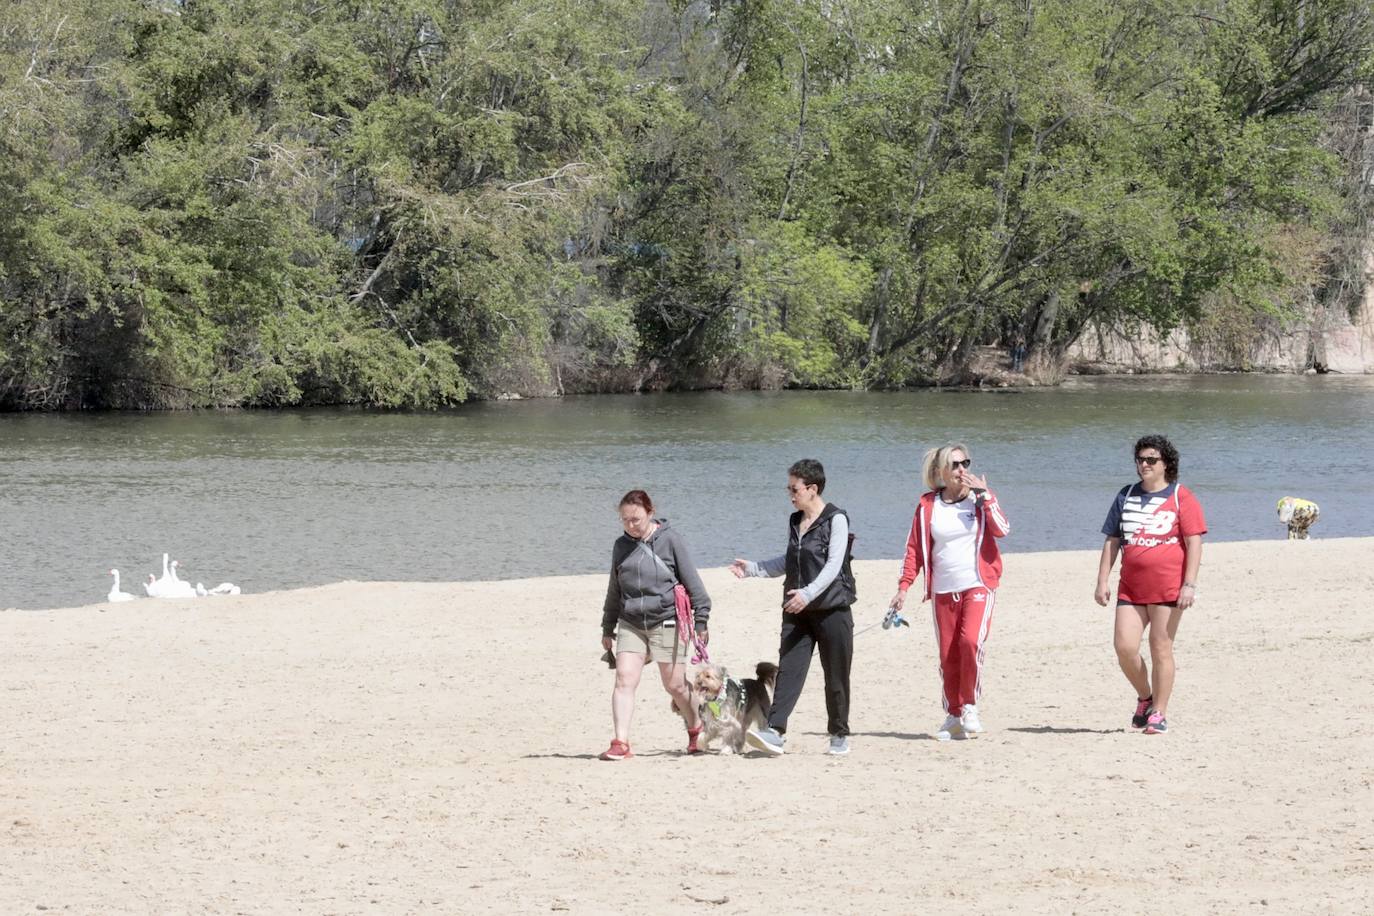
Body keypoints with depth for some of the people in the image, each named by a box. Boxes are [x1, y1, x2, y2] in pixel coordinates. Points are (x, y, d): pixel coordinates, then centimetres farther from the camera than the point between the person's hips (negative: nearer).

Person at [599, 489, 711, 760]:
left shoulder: (670, 540, -4)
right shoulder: (621, 546, 10)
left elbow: (692, 582, -1)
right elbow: (614, 590, 20)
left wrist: (701, 621, -3)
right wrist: (608, 628, 23)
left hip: (667, 623, -4)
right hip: (631, 624, 4)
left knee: (675, 685, 4)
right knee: (624, 679, -12)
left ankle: (696, 730, 30)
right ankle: (621, 744, -14)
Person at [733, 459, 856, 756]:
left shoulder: (835, 519, -7)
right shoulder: (795, 522, 15)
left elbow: (834, 564, -15)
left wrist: (808, 593, -27)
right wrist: (752, 568, 15)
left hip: (832, 609, -6)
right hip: (797, 611, 6)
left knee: (836, 675, 2)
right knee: (788, 670, -8)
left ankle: (839, 736, 13)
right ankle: (775, 732, -18)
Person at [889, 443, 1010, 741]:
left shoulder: (981, 498, 3)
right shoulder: (927, 505, 6)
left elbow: (1002, 530, -13)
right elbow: (915, 548, 9)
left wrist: (984, 494, -15)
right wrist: (904, 586, 2)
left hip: (978, 586, -2)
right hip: (943, 591, 2)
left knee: (971, 640, -22)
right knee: (948, 655, 2)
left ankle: (970, 707, -8)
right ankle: (954, 717, 15)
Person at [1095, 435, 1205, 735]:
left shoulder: (1181, 497, -1)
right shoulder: (1126, 496, 14)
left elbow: (1194, 542, -5)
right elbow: (1112, 541, 15)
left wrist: (1189, 584, -13)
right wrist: (1103, 581, 8)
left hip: (1168, 588, -4)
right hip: (1131, 587, 4)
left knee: (1161, 650, -2)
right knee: (1125, 648, -5)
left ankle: (1159, 713, 6)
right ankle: (1145, 697, 19)